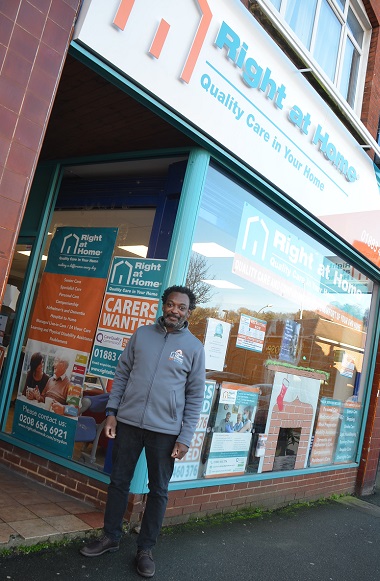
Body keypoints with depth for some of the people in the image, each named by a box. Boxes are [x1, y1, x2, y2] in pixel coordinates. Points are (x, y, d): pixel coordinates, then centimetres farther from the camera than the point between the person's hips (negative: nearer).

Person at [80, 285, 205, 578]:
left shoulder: (194, 347, -4)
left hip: (166, 430, -2)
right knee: (119, 482, 14)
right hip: (128, 422, 2)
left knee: (158, 491, 10)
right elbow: (122, 374, 8)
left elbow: (196, 396, -2)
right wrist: (112, 412, 1)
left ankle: (146, 548, 28)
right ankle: (111, 537, 34)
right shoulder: (142, 334, 3)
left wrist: (185, 438, -6)